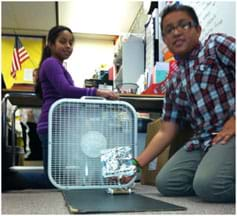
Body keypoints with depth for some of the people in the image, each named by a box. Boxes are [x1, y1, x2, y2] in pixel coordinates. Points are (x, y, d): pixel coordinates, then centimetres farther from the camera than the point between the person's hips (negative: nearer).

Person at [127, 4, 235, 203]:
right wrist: (136, 164, 7)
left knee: (207, 184, -32)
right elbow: (165, 132, 15)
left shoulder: (216, 45, 2)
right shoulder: (174, 83, 17)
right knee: (165, 183, -12)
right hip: (202, 141, 7)